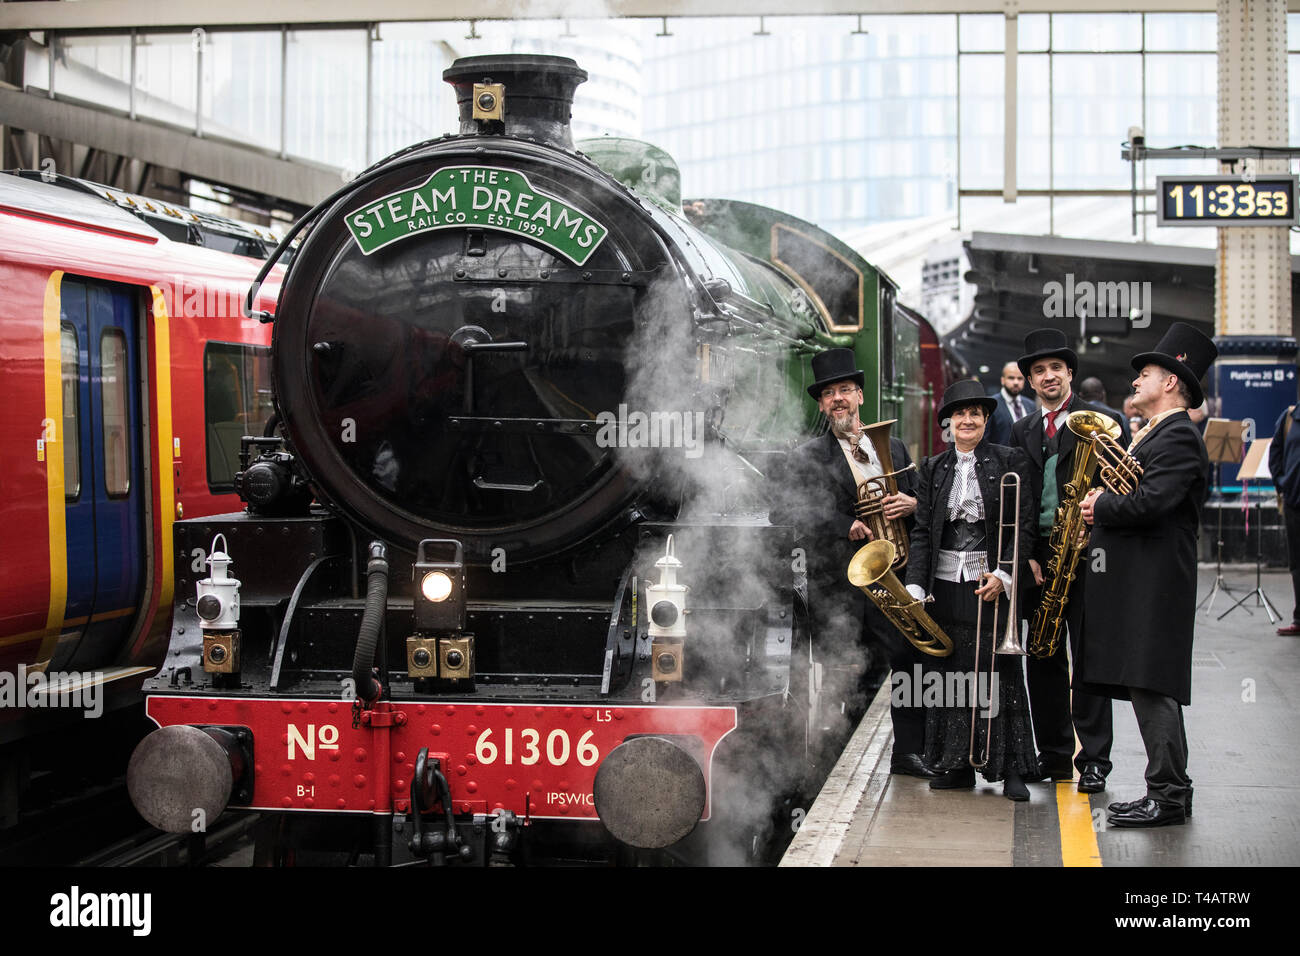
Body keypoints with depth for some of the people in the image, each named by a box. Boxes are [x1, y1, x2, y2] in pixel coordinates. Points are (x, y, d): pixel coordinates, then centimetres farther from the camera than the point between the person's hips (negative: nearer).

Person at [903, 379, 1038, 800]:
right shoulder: (933, 468, 10)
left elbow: (1024, 525, -3)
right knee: (950, 671, 5)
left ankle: (1011, 769, 3)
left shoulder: (1009, 461, 1)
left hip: (993, 583, -3)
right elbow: (921, 531, 7)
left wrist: (1003, 575, -14)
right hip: (945, 586, 3)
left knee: (1001, 674, -2)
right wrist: (915, 586, -3)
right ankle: (955, 766, 13)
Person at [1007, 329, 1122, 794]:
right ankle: (1054, 756, 16)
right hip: (1037, 558, 5)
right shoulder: (1023, 431, 15)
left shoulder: (1098, 422, 1)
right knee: (1043, 660, 8)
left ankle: (1094, 760, 1)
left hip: (1085, 555, -5)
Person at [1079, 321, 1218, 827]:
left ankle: (1168, 796, -6)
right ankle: (1170, 790, 17)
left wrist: (1100, 507, -9)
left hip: (1155, 582, -10)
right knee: (1149, 689, 11)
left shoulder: (1179, 437, -12)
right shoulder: (1148, 435, 21)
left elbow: (1151, 502, -23)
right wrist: (1099, 502, 5)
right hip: (1134, 578, 10)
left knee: (1152, 687, -10)